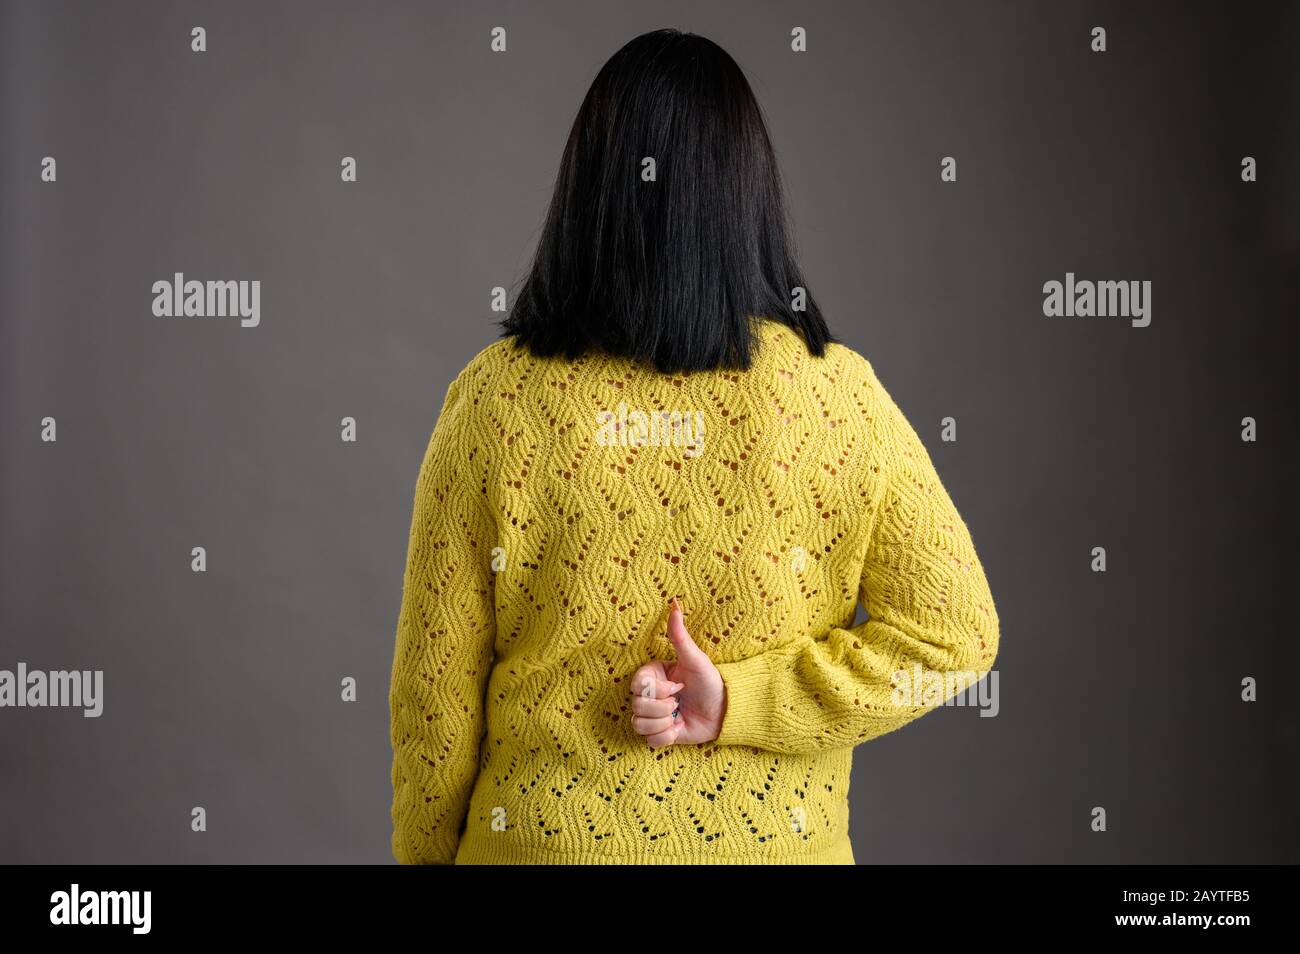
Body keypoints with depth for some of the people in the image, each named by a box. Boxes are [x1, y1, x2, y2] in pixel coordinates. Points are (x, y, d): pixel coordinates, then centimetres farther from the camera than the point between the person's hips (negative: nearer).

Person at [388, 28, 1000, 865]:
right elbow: (953, 633, -10)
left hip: (541, 837, 0)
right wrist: (739, 705, -12)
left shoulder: (496, 398, -13)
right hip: (771, 836, 1)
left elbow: (436, 683, -8)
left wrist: (426, 851, 6)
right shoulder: (836, 394, -11)